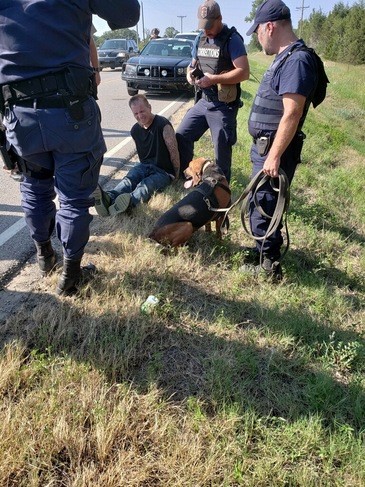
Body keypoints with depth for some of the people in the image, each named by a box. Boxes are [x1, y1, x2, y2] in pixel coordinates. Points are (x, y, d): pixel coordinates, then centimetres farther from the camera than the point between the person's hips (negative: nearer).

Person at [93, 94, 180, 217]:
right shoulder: (135, 130, 7)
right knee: (128, 179, -27)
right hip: (144, 165, 5)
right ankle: (108, 198, -57)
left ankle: (130, 202, -67)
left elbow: (174, 152, -13)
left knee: (147, 184, -35)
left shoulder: (163, 125, -15)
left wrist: (176, 176, -9)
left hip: (164, 171, -5)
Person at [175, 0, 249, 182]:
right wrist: (190, 73, -2)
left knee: (222, 151, 1)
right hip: (203, 101, 7)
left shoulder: (232, 39, -12)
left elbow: (244, 72, -20)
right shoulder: (200, 39, 10)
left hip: (223, 106, -7)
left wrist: (214, 79, -24)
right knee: (181, 136, 7)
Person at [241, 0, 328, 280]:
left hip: (274, 150, -10)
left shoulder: (297, 60, -19)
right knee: (262, 204, 18)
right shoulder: (285, 58, 13)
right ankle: (265, 251, 34)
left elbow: (291, 115, -25)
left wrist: (274, 156, -25)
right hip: (265, 147, 10)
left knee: (262, 207, -2)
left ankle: (268, 265, 12)